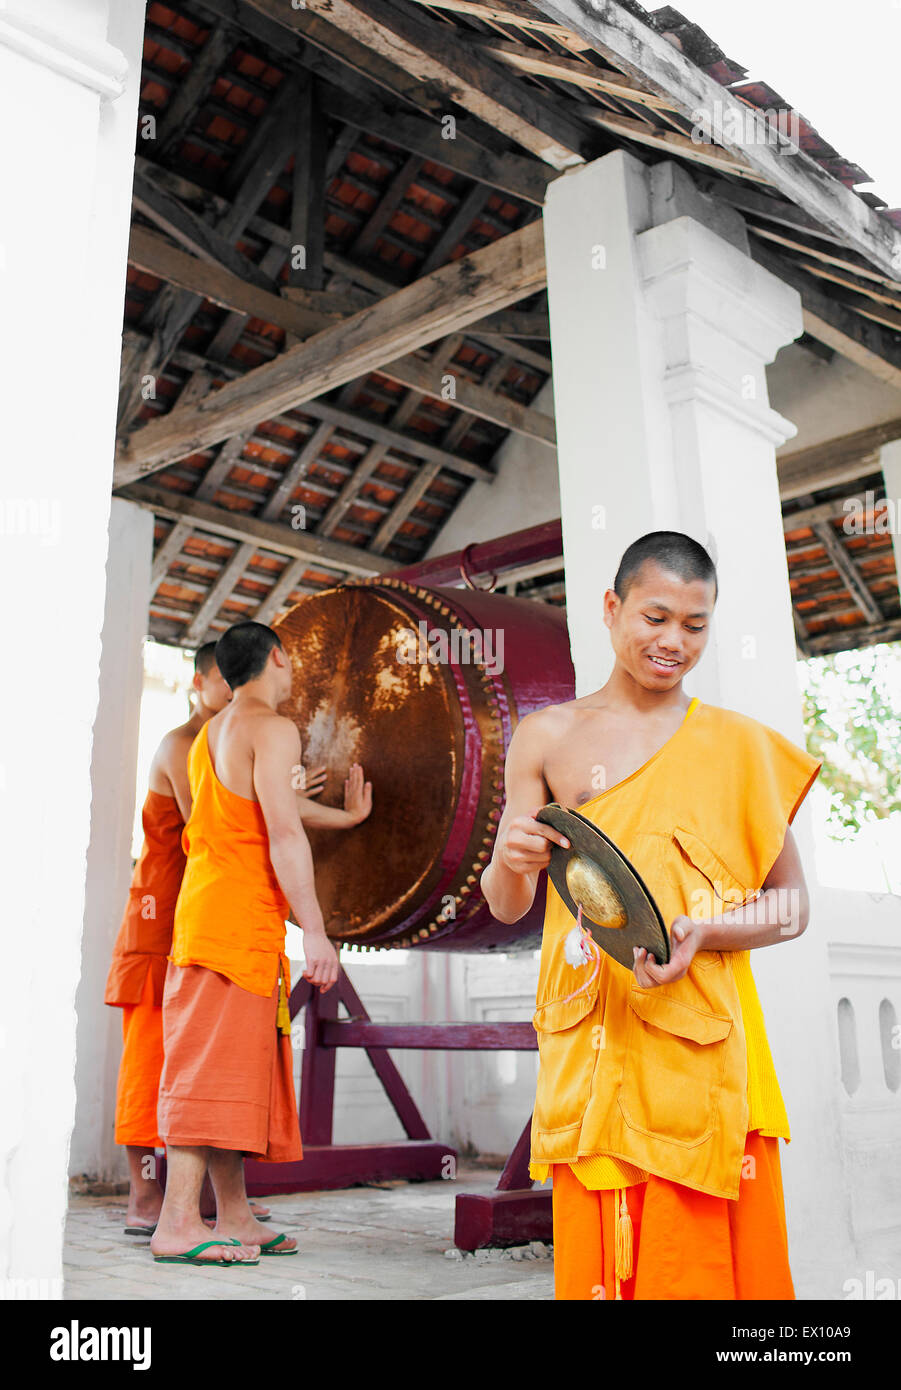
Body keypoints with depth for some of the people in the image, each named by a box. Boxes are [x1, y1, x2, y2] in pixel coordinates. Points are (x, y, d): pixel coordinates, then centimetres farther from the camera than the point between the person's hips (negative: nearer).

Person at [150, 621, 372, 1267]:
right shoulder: (273, 728, -8)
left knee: (237, 1067, 10)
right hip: (239, 921, -9)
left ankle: (235, 1216, 14)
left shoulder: (211, 733, 20)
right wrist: (315, 931, -16)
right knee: (216, 1064, -9)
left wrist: (345, 815, 45)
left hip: (206, 916, 9)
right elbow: (284, 835, -16)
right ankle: (179, 1222, -8)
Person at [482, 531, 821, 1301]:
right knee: (598, 1258, 2)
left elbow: (791, 904, 7)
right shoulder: (548, 737, 7)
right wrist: (510, 859, -14)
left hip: (705, 1052, 0)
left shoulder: (739, 742, 6)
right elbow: (505, 906, 9)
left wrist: (704, 930, -12)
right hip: (591, 1053, 0)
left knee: (714, 1258, 3)